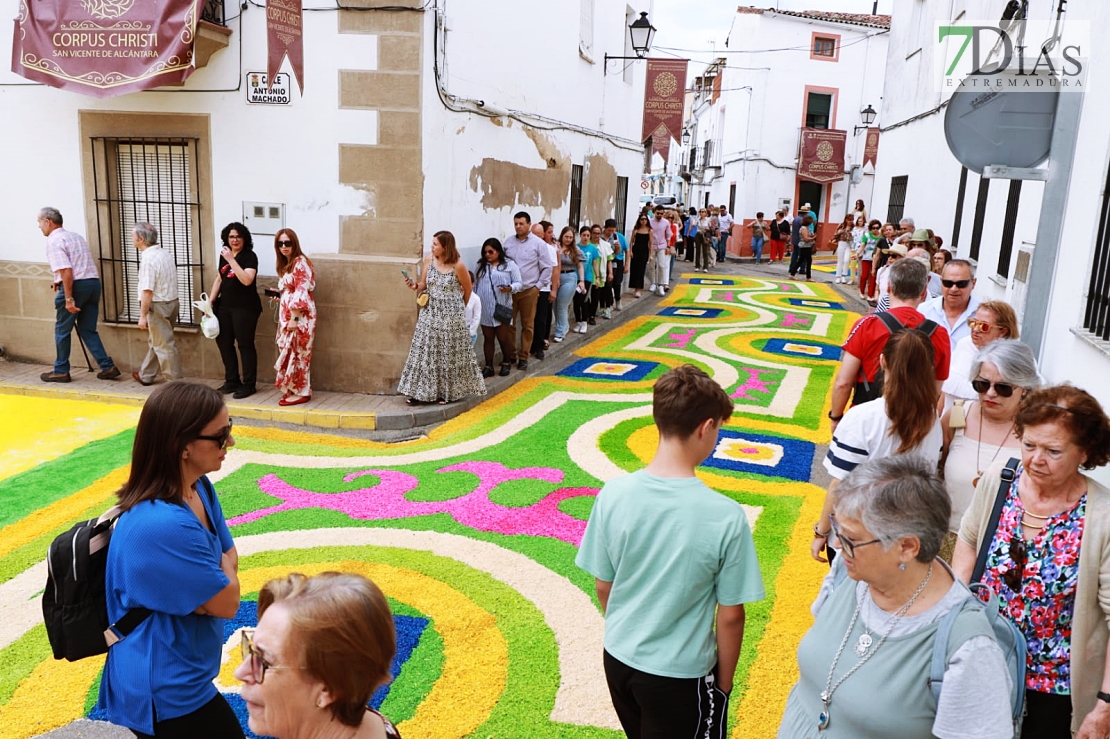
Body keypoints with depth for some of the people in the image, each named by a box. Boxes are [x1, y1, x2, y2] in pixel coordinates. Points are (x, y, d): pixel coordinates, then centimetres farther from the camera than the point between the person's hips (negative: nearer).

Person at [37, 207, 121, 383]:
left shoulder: (54, 241, -9)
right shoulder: (77, 236, 19)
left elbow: (66, 270, -19)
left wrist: (68, 298, -20)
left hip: (76, 285, -8)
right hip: (93, 282, 8)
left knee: (62, 330, 8)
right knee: (87, 330, 12)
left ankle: (61, 371, 17)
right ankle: (108, 367, 3)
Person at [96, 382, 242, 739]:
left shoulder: (199, 488, -4)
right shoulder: (165, 525, -33)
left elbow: (230, 556, 6)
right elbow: (228, 602, -21)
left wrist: (209, 587, -14)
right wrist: (223, 566, -3)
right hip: (166, 693, -9)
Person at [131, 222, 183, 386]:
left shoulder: (148, 258, -20)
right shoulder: (165, 253, 8)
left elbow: (147, 291, -22)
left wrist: (143, 315, -17)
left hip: (157, 306, -9)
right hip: (172, 302, 9)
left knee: (164, 345, -1)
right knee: (154, 342, 20)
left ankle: (176, 380, 5)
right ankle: (145, 375, 32)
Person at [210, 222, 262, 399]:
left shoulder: (250, 256, -10)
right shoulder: (224, 255, 11)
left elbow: (247, 280, -24)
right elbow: (219, 279, 18)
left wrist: (231, 259, -23)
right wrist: (210, 301, 11)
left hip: (245, 307, -7)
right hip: (224, 306, 7)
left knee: (245, 344, -2)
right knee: (223, 342, 11)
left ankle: (248, 385, 6)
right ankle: (232, 381, 24)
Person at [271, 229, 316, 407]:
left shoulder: (300, 263, -13)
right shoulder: (287, 264, 17)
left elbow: (301, 293, -19)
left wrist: (294, 318, -22)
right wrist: (279, 296, 7)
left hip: (299, 316, -9)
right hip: (288, 315, 9)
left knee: (296, 352, -4)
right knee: (290, 352, 11)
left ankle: (301, 392, 3)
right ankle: (293, 389, 18)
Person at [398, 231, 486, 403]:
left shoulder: (458, 266, -14)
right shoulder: (429, 260, -1)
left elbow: (467, 289, 0)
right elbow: (423, 284, 8)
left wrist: (459, 308, 13)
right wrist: (415, 286, -15)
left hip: (451, 316, -4)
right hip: (430, 314, 4)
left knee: (449, 354, 4)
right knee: (425, 351, 5)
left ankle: (447, 392, 16)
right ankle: (420, 392, 12)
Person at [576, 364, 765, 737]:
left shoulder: (613, 494, -16)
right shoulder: (726, 516, -25)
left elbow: (604, 587, -3)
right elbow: (730, 615, -14)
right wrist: (724, 682, 3)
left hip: (618, 659, 4)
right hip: (680, 674, -3)